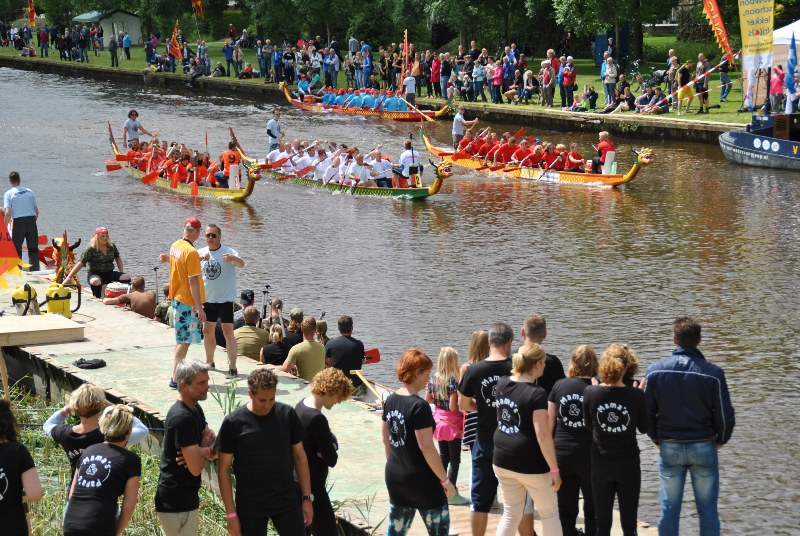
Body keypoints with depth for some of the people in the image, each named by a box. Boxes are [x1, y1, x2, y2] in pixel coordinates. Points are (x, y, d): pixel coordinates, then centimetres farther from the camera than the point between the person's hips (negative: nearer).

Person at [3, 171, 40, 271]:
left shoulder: (9, 194, -1)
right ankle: (35, 270, 10)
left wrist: (5, 227, -2)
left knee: (17, 248, 6)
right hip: (31, 220, 3)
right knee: (33, 248, 11)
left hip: (18, 221, -3)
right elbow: (36, 211, 11)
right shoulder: (29, 191, 10)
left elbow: (8, 213, -11)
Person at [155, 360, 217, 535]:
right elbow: (196, 468, -23)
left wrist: (204, 451, -12)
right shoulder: (182, 418, -22)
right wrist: (207, 448, -3)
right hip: (177, 503, -10)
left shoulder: (195, 409, 9)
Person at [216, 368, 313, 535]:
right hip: (250, 507, -2)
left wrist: (307, 497, 4)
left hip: (287, 502, 2)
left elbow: (299, 456, 7)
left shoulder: (287, 415, -3)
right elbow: (224, 469, -5)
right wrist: (231, 513, -8)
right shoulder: (233, 423, -10)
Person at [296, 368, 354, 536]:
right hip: (312, 487, -10)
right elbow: (332, 460, -19)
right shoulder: (317, 419, -24)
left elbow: (332, 441, 8)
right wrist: (330, 451, 0)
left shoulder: (302, 405, 5)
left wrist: (330, 447, -12)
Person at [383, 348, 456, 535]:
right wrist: (445, 480, -14)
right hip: (421, 480, -8)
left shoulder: (390, 401, 4)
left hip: (394, 477, 8)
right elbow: (426, 447, -21)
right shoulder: (419, 406, -20)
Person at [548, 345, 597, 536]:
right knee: (593, 509, 10)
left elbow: (549, 422, 5)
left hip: (562, 454, 3)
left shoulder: (559, 385, 1)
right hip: (590, 454, -2)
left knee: (566, 510, 9)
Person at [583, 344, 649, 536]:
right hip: (628, 463, -1)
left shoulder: (590, 393, -11)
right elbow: (644, 427, 1)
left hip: (601, 463, 1)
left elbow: (589, 426, 4)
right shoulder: (636, 395, -13)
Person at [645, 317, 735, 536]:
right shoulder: (712, 373, -12)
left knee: (669, 508, 9)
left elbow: (647, 411, 0)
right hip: (704, 447, -1)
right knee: (707, 509, 7)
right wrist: (721, 439, 12)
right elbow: (725, 415, -7)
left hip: (669, 447, 2)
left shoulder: (655, 370, -6)